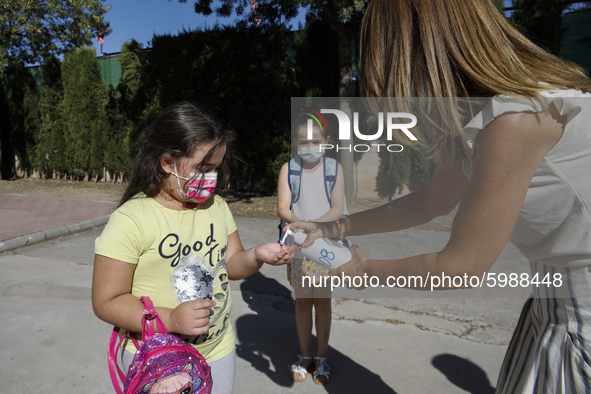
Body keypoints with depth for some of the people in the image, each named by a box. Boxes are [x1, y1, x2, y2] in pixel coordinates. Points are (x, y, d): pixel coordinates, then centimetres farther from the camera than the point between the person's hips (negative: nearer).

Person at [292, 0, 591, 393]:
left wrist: (366, 269, -7)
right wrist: (337, 228, 8)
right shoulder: (479, 114, 1)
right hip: (557, 300, 8)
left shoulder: (516, 119, -28)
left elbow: (462, 266, -23)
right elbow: (432, 201, 9)